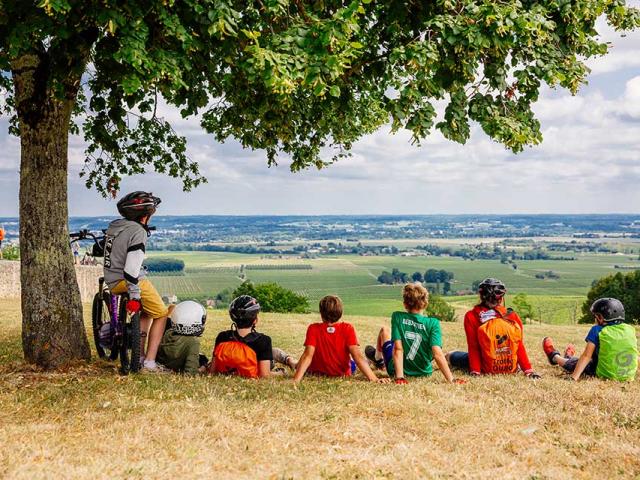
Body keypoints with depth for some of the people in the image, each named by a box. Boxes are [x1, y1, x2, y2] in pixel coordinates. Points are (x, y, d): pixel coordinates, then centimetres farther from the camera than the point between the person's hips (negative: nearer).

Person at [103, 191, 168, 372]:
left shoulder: (113, 226, 10)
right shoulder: (138, 232, -16)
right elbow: (132, 268, -24)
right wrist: (134, 296, -22)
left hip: (112, 282, 9)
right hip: (129, 281, -9)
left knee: (147, 311, 27)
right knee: (161, 315, 4)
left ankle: (139, 356, 23)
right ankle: (149, 363, -3)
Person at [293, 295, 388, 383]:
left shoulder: (313, 329, -22)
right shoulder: (347, 329, -22)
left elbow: (308, 356, -31)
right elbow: (357, 356, -28)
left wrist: (295, 380, -36)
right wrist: (374, 379, -30)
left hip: (317, 374, 0)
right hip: (342, 375, 0)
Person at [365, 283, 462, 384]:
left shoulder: (397, 317, -20)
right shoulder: (433, 323, -20)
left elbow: (398, 349, -25)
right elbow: (437, 354, -28)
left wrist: (399, 377, -26)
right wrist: (451, 380, -28)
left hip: (396, 371, -1)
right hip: (424, 373, 1)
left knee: (384, 330, 23)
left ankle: (378, 359, 53)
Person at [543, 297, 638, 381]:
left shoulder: (597, 330, -11)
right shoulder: (630, 330, 1)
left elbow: (586, 356, -15)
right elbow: (634, 355, 9)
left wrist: (573, 377, -16)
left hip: (606, 375, -6)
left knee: (575, 363, 20)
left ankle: (555, 357, 51)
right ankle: (569, 359, 61)